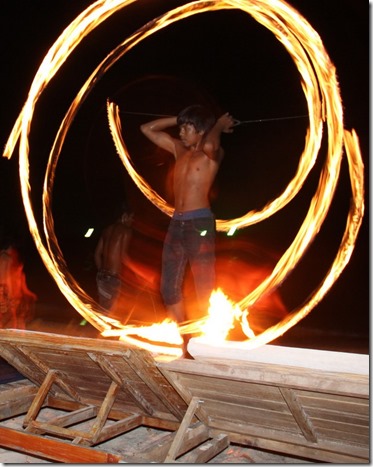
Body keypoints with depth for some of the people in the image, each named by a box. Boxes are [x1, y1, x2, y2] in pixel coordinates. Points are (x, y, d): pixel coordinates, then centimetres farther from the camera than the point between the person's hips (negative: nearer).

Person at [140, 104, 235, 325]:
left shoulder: (213, 154, -2)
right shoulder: (179, 149, 16)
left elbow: (209, 144, -28)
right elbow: (147, 128, 22)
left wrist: (219, 125, -8)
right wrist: (178, 119, 16)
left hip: (200, 223, -7)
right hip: (176, 224, 7)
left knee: (205, 289, -6)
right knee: (170, 288, 7)